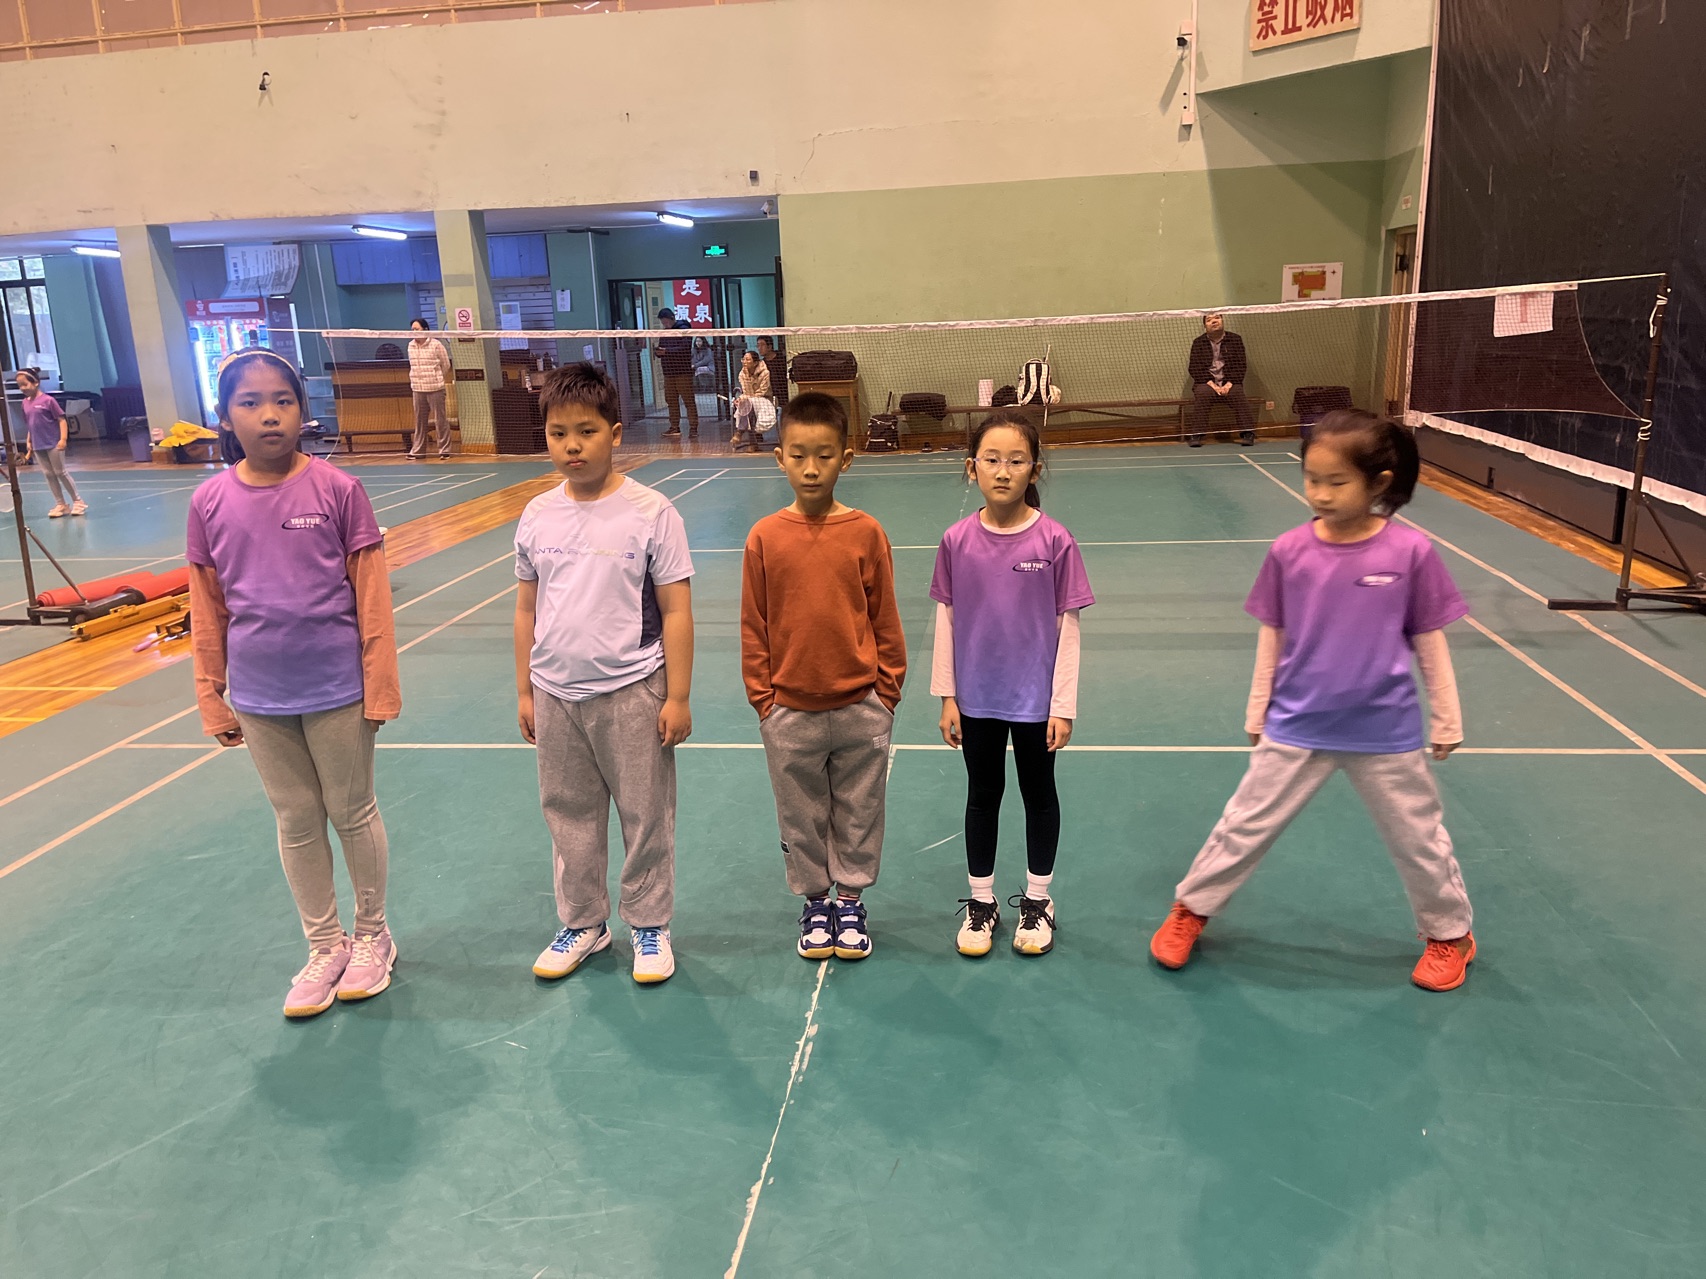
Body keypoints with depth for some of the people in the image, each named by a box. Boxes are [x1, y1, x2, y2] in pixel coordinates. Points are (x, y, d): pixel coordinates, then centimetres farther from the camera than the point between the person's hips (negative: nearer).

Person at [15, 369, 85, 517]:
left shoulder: (48, 400, -10)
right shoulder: (25, 403, 8)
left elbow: (62, 420, -10)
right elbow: (29, 425, 16)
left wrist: (63, 439, -20)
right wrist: (28, 442, 11)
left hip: (53, 444, -6)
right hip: (38, 446, 6)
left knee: (60, 473, 0)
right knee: (49, 475, 8)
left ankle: (78, 501, 11)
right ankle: (61, 504, 13)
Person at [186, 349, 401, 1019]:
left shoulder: (338, 490, -9)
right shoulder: (210, 503, -1)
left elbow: (371, 595, -7)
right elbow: (208, 610, 5)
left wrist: (380, 685, -8)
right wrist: (211, 697, 6)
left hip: (336, 690, -3)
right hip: (259, 698, 3)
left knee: (353, 812, 12)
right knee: (296, 822, 15)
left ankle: (372, 934, 32)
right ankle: (325, 946, 32)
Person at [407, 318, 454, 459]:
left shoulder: (436, 345, -6)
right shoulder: (411, 346, 9)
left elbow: (446, 365, 2)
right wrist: (416, 380, 16)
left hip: (435, 389, -5)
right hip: (418, 389, 5)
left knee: (440, 420, -1)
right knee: (419, 421, 9)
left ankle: (444, 450, 6)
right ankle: (417, 450, 15)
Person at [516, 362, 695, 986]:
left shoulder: (650, 512, -10)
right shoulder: (536, 516, 3)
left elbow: (675, 610, -8)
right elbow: (527, 609, 11)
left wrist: (677, 697, -9)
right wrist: (524, 691, 11)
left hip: (631, 693, -4)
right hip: (555, 695, 4)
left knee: (645, 815, 8)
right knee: (568, 816, 15)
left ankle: (649, 925, 26)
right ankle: (582, 923, 33)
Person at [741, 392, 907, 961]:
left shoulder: (866, 533, -7)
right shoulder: (764, 537, -6)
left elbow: (885, 619, 0)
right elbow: (753, 626, 0)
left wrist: (887, 690, 1)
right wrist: (762, 696, -1)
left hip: (861, 708, 0)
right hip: (789, 711, 0)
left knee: (858, 812, 14)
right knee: (801, 816, 14)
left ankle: (850, 902, 33)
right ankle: (815, 902, 34)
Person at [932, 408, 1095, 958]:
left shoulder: (1054, 541, -13)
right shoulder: (957, 541, -7)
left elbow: (1068, 625, -8)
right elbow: (945, 620, 0)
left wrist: (1063, 706, -8)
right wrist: (946, 696, 1)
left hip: (1035, 699, -1)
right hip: (977, 698, 2)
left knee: (1039, 794, 16)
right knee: (982, 795, 16)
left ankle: (1037, 901, 35)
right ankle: (981, 901, 34)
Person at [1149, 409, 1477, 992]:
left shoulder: (1411, 552, -13)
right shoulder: (1290, 551, -10)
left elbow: (1430, 641, -3)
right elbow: (1271, 637, 1)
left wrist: (1447, 720, 3)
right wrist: (1258, 712, 6)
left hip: (1386, 733, 0)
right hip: (1297, 728, 1)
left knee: (1419, 839, 17)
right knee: (1244, 826, 10)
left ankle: (1451, 933, 42)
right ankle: (1190, 909, 30)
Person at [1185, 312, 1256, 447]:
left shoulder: (1235, 340, 9)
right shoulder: (1198, 343, 8)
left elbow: (1241, 366, 3)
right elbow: (1195, 368, 0)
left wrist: (1229, 384, -13)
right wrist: (1212, 384, -14)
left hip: (1229, 383, 1)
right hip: (1207, 383, 0)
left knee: (1237, 393, -31)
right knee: (1201, 394, -33)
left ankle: (1247, 432, -31)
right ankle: (1195, 434, -34)